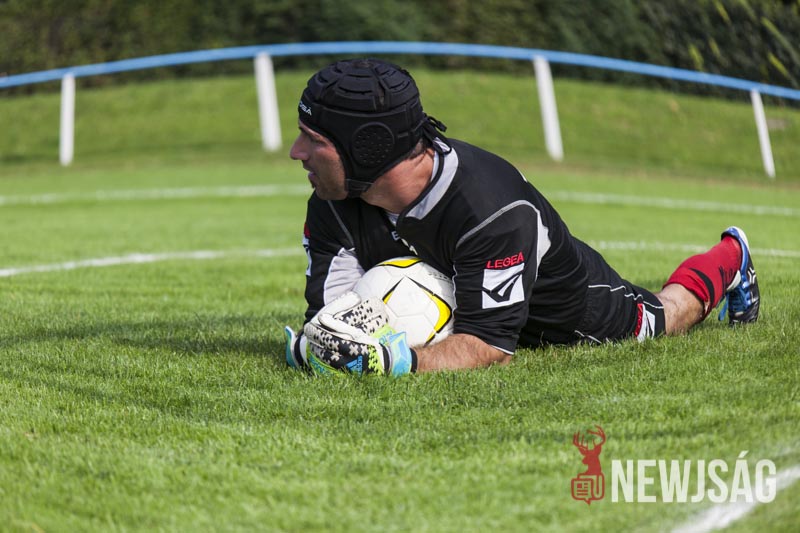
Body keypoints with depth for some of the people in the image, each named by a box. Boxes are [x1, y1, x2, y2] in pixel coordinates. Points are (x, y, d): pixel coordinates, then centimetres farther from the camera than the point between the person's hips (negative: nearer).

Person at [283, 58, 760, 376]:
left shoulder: (490, 207, -46)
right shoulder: (332, 205, -30)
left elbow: (491, 343, -46)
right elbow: (324, 317, -30)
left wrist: (398, 361, -64)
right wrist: (318, 347, -56)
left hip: (567, 305, -5)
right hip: (454, 300, 5)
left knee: (660, 318, 22)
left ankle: (729, 259, 55)